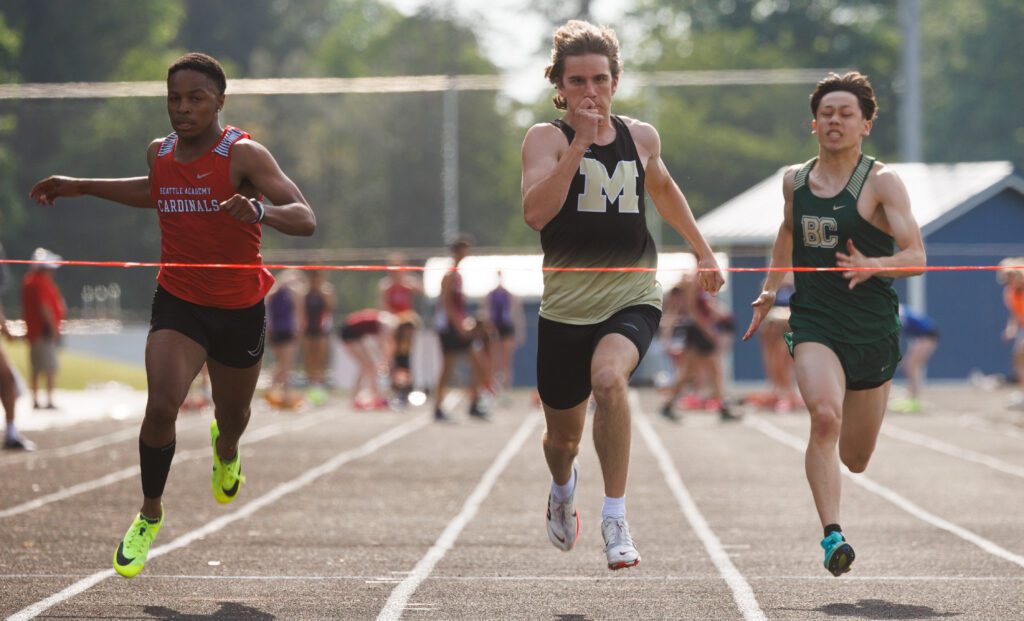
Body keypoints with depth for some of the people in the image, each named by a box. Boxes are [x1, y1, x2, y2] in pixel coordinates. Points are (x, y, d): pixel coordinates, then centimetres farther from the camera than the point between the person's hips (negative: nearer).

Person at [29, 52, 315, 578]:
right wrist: (81, 187, 21)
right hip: (178, 302, 2)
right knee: (161, 407, -20)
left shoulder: (244, 155, -17)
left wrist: (260, 209, -48)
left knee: (233, 418, 17)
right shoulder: (160, 153, -2)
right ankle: (150, 516, 0)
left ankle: (225, 449, 57)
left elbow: (305, 219, -27)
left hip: (239, 310, -2)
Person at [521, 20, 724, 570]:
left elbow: (662, 188, 29)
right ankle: (563, 490, 52)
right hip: (567, 306, 0)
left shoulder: (640, 137, 6)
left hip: (633, 299, 1)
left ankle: (615, 519, -24)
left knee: (609, 378, -32)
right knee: (563, 434, 13)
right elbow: (535, 212, -23)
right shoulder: (547, 138, -5)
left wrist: (702, 252, 33)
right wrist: (580, 143, -26)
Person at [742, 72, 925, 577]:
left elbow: (916, 256, -15)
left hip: (873, 330, -1)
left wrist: (873, 266, -34)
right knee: (825, 418, -29)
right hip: (813, 323, 1)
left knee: (855, 459, 11)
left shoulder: (881, 182, -7)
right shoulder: (795, 180, 6)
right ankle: (832, 534, -28)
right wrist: (769, 289, 30)